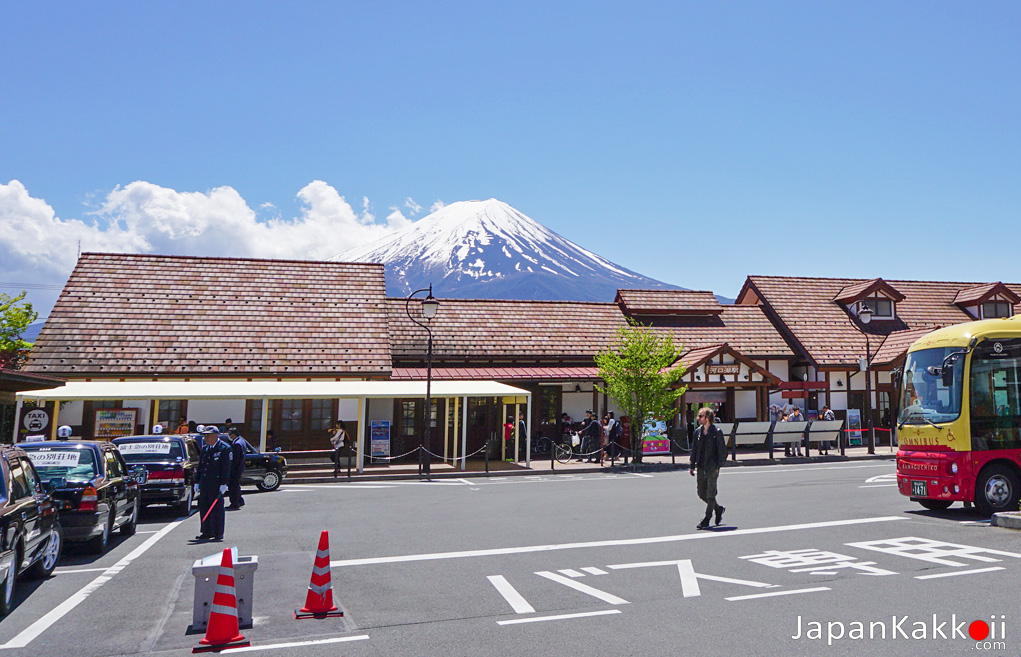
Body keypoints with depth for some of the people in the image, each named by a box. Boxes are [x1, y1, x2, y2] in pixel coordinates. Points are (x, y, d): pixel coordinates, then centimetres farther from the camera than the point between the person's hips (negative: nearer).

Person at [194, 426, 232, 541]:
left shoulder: (224, 448, -6)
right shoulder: (204, 448, 15)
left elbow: (226, 468, -10)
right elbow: (200, 466, 19)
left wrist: (224, 484, -16)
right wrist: (197, 482, 14)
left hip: (216, 484, -7)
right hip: (204, 484, 7)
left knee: (217, 509, -3)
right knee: (203, 508, 10)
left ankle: (218, 533, 4)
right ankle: (207, 532, 20)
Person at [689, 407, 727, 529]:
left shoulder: (717, 432, -7)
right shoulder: (697, 432, 9)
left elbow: (722, 450, -7)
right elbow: (694, 449, 14)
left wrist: (718, 466, -12)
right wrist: (692, 466, 10)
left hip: (712, 468, -6)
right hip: (701, 468, 6)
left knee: (710, 494, -2)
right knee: (702, 494, 11)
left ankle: (706, 520, 5)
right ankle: (718, 509, 32)